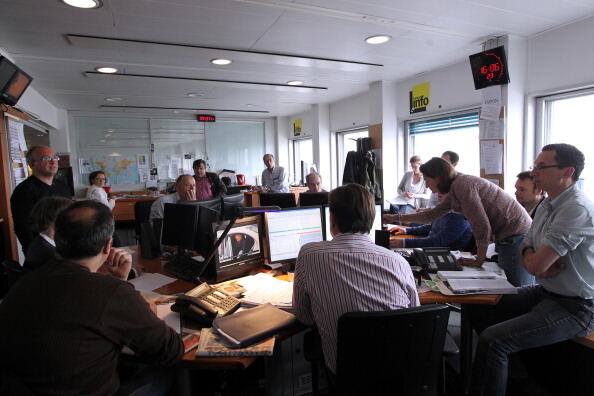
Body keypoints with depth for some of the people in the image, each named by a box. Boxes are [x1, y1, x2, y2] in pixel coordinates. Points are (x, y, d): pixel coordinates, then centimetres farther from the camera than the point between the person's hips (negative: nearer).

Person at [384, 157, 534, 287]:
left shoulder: (462, 185, -18)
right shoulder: (455, 190, 12)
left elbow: (482, 226, -21)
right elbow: (432, 215, 22)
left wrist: (479, 260, -9)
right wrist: (396, 218, 24)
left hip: (516, 237, -9)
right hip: (508, 238, 9)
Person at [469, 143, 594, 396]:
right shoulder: (547, 205, 8)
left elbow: (535, 265, -26)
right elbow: (527, 251, 14)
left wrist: (531, 257, -2)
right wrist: (540, 262, -10)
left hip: (574, 308, -9)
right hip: (546, 292, 10)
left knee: (492, 340, -23)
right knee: (479, 313, 11)